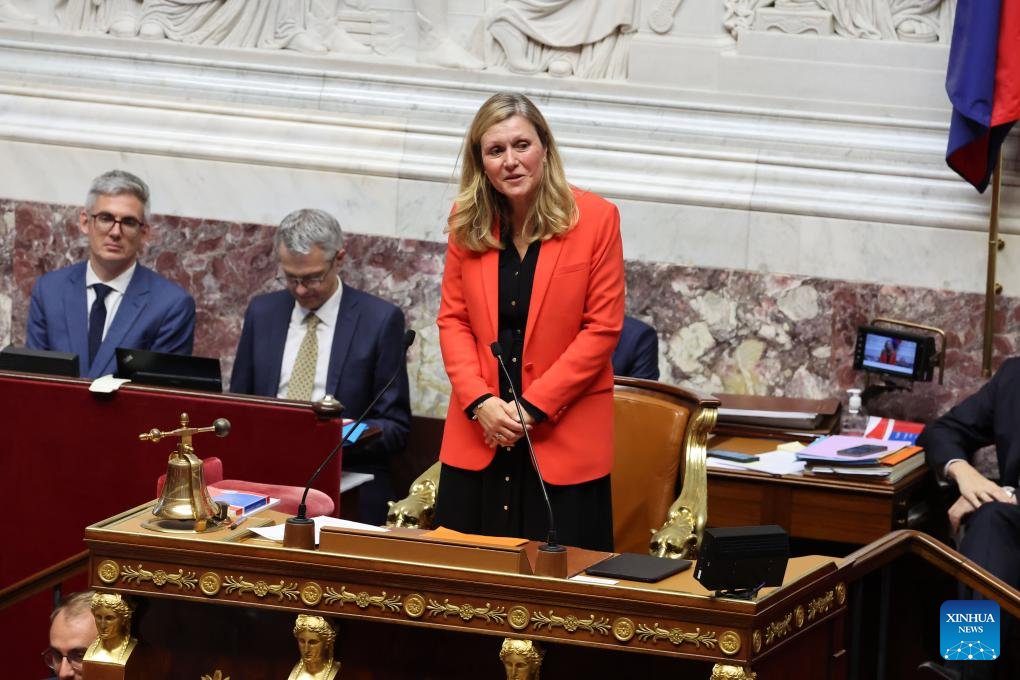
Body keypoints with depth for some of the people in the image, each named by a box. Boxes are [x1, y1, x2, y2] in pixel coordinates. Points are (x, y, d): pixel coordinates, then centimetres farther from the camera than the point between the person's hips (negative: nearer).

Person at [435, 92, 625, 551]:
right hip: (477, 438, 3)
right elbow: (453, 319, 8)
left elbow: (602, 328, -6)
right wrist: (480, 402, -8)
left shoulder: (596, 219, -6)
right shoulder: (467, 221, 5)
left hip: (563, 440, -3)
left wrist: (532, 407, -12)